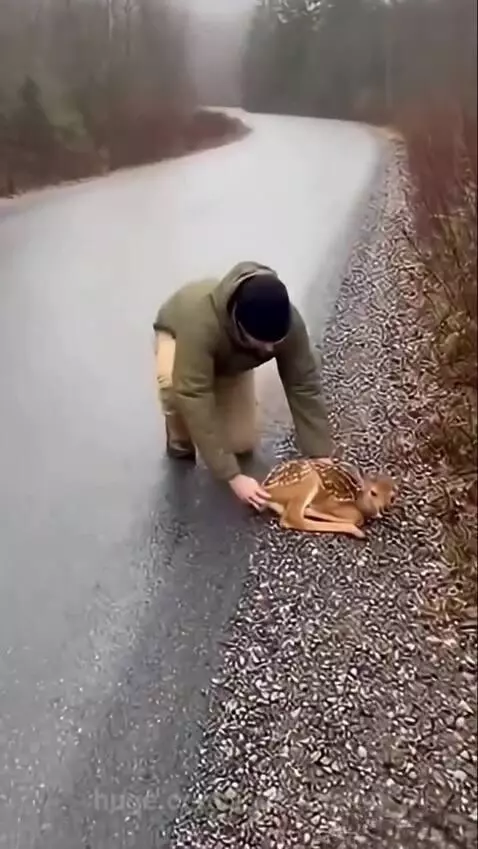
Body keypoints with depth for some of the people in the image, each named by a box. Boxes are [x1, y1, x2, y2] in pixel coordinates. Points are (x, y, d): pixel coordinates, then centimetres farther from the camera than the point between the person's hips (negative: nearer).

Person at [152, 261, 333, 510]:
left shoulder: (288, 323, -35)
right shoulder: (201, 320, -47)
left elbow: (305, 387, -26)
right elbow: (195, 398, -46)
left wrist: (321, 457, -28)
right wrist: (232, 476, -45)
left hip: (231, 358, 3)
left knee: (242, 444, -6)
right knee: (174, 384, -39)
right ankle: (180, 443, -6)